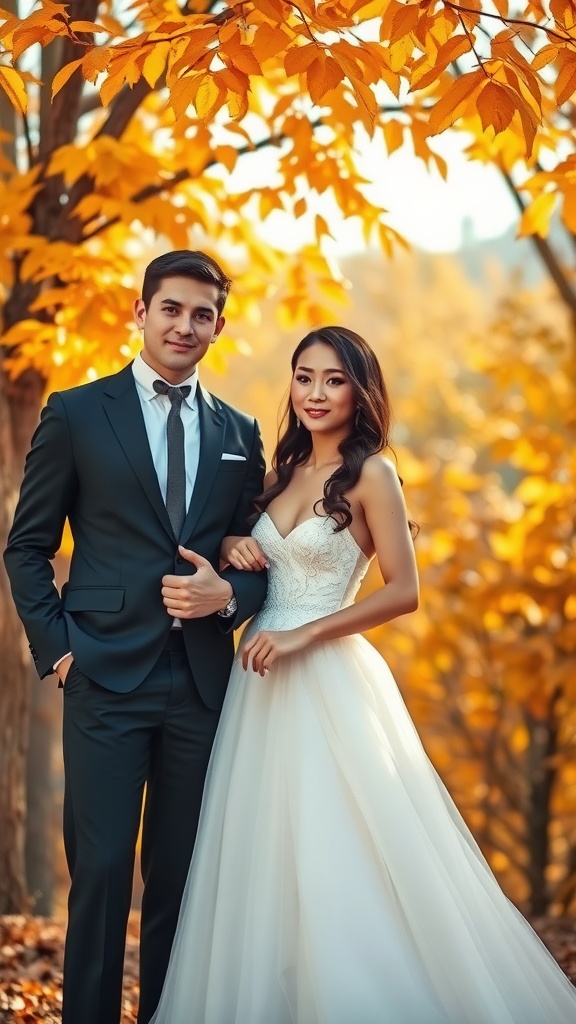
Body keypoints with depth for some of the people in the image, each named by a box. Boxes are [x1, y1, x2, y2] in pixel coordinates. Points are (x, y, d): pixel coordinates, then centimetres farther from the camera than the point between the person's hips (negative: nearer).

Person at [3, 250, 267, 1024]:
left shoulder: (239, 434, 12)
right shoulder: (76, 414, 2)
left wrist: (230, 595, -6)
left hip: (202, 682, 3)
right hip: (108, 677, -3)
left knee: (182, 874, 10)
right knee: (102, 870, -2)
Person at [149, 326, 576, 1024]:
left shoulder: (371, 473, -6)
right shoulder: (283, 470, 13)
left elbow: (403, 592, -11)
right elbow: (251, 554, 23)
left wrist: (304, 634, -16)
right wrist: (230, 547, 0)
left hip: (329, 678, -6)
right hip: (262, 679, 7)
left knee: (339, 858, -5)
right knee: (262, 857, 8)